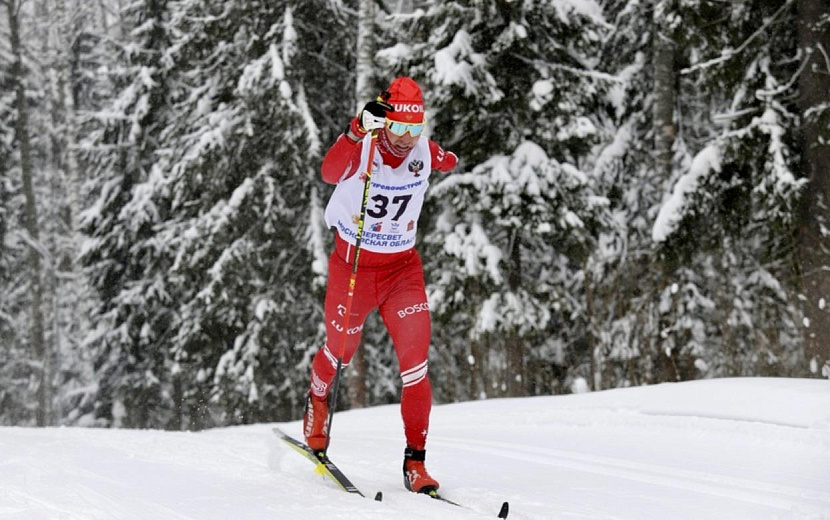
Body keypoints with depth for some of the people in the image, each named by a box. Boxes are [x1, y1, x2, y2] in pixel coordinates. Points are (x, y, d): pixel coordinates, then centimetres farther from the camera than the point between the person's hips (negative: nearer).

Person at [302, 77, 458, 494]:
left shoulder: (423, 151, -6)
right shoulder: (360, 149, -20)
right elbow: (330, 172, -45)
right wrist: (358, 131, -59)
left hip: (403, 266, 3)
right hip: (352, 262, -2)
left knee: (415, 361, -10)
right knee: (339, 352, 13)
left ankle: (415, 461, -4)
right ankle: (317, 404, 48)